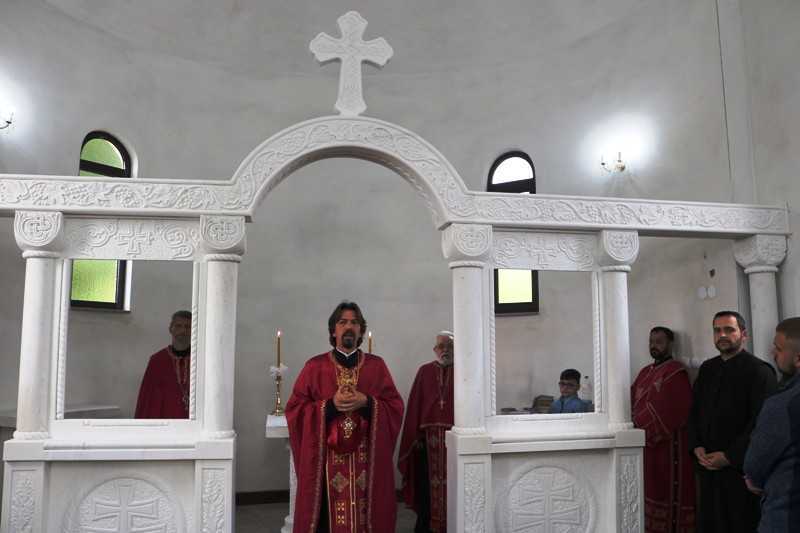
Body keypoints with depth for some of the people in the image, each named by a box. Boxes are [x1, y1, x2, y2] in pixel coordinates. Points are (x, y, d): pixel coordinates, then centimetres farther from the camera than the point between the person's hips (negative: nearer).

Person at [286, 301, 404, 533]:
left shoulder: (377, 366, 8)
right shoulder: (315, 367, 4)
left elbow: (396, 407, 4)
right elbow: (294, 409, 0)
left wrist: (366, 403, -13)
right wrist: (330, 405, -13)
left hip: (368, 459, 1)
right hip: (326, 460, -1)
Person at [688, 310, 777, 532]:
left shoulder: (759, 371, -7)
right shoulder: (707, 369, 13)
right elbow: (694, 412, 16)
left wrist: (729, 456, -14)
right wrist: (697, 447, 1)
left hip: (740, 466, -5)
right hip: (707, 465, 6)